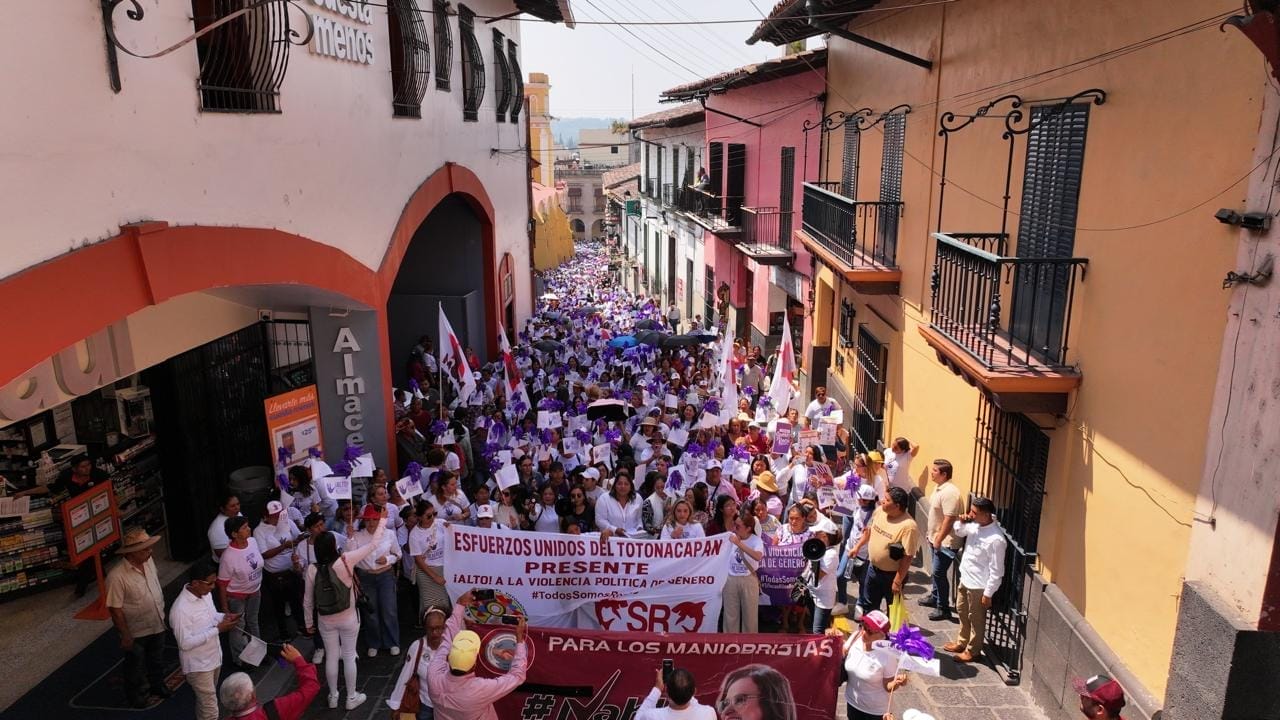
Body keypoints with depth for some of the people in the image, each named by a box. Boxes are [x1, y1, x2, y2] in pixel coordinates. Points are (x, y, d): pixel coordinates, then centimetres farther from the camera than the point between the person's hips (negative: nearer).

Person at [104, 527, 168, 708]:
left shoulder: (148, 561, -11)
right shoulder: (117, 577, -32)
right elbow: (115, 609, -24)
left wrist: (162, 611, 15)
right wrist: (125, 636, -17)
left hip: (157, 625, 6)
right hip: (136, 632, -6)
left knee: (157, 660, 27)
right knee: (136, 666, 19)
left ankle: (157, 685, 50)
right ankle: (137, 694, 42)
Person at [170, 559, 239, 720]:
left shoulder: (205, 593, -6)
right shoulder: (180, 609, -31)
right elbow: (185, 643, -28)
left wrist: (223, 617, -9)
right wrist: (217, 630, -29)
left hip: (213, 657, 8)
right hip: (198, 665, -8)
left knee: (206, 701, 28)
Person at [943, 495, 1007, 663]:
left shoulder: (996, 539, -29)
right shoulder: (974, 525, -6)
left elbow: (996, 571, -22)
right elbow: (958, 532, 15)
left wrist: (988, 594, -17)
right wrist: (960, 522, -8)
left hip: (979, 586, -8)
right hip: (965, 579, 8)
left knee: (976, 619, 12)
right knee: (962, 612, 24)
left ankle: (972, 651, 30)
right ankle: (962, 642, 43)